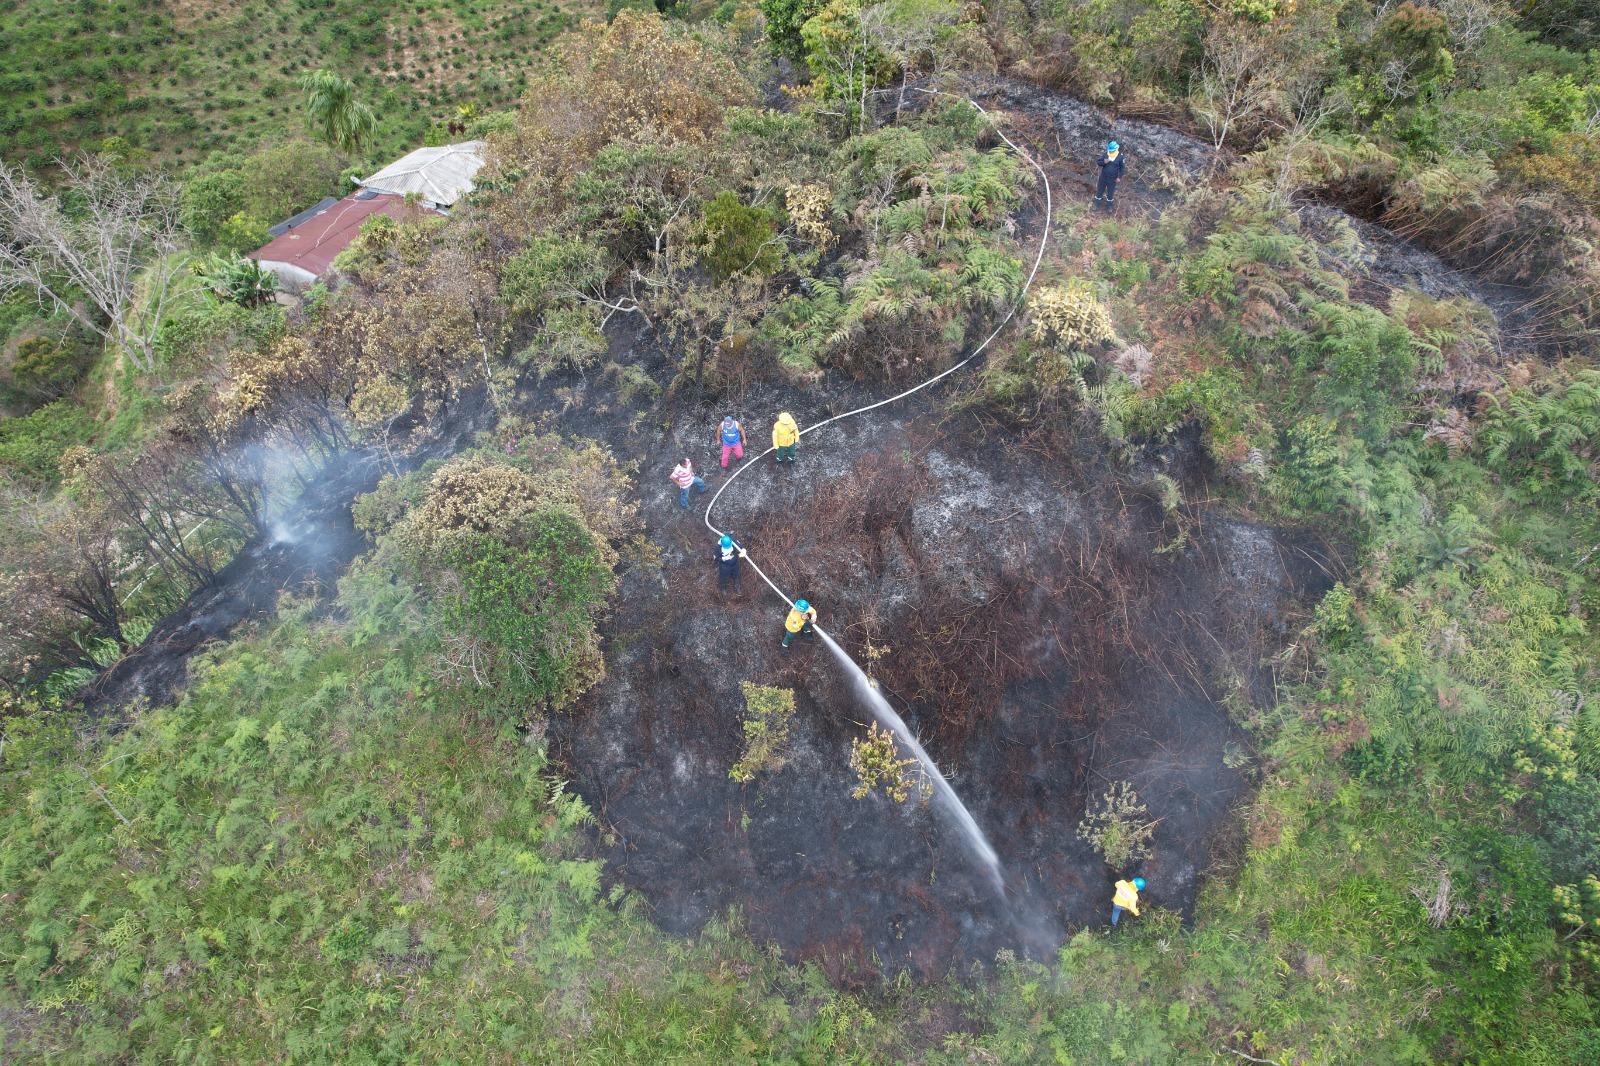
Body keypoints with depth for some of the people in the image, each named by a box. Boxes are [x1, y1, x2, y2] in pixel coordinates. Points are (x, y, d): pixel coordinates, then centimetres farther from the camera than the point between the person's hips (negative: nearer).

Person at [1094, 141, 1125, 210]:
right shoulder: (1105, 155, -10)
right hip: (1103, 177, 1)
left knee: (1110, 192, 15)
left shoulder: (1120, 157, -13)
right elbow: (1098, 163, -4)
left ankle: (1109, 205, 36)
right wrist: (1104, 162, -26)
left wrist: (1119, 177, -9)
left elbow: (1122, 167, -3)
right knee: (1100, 190, 15)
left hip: (1112, 179, -1)